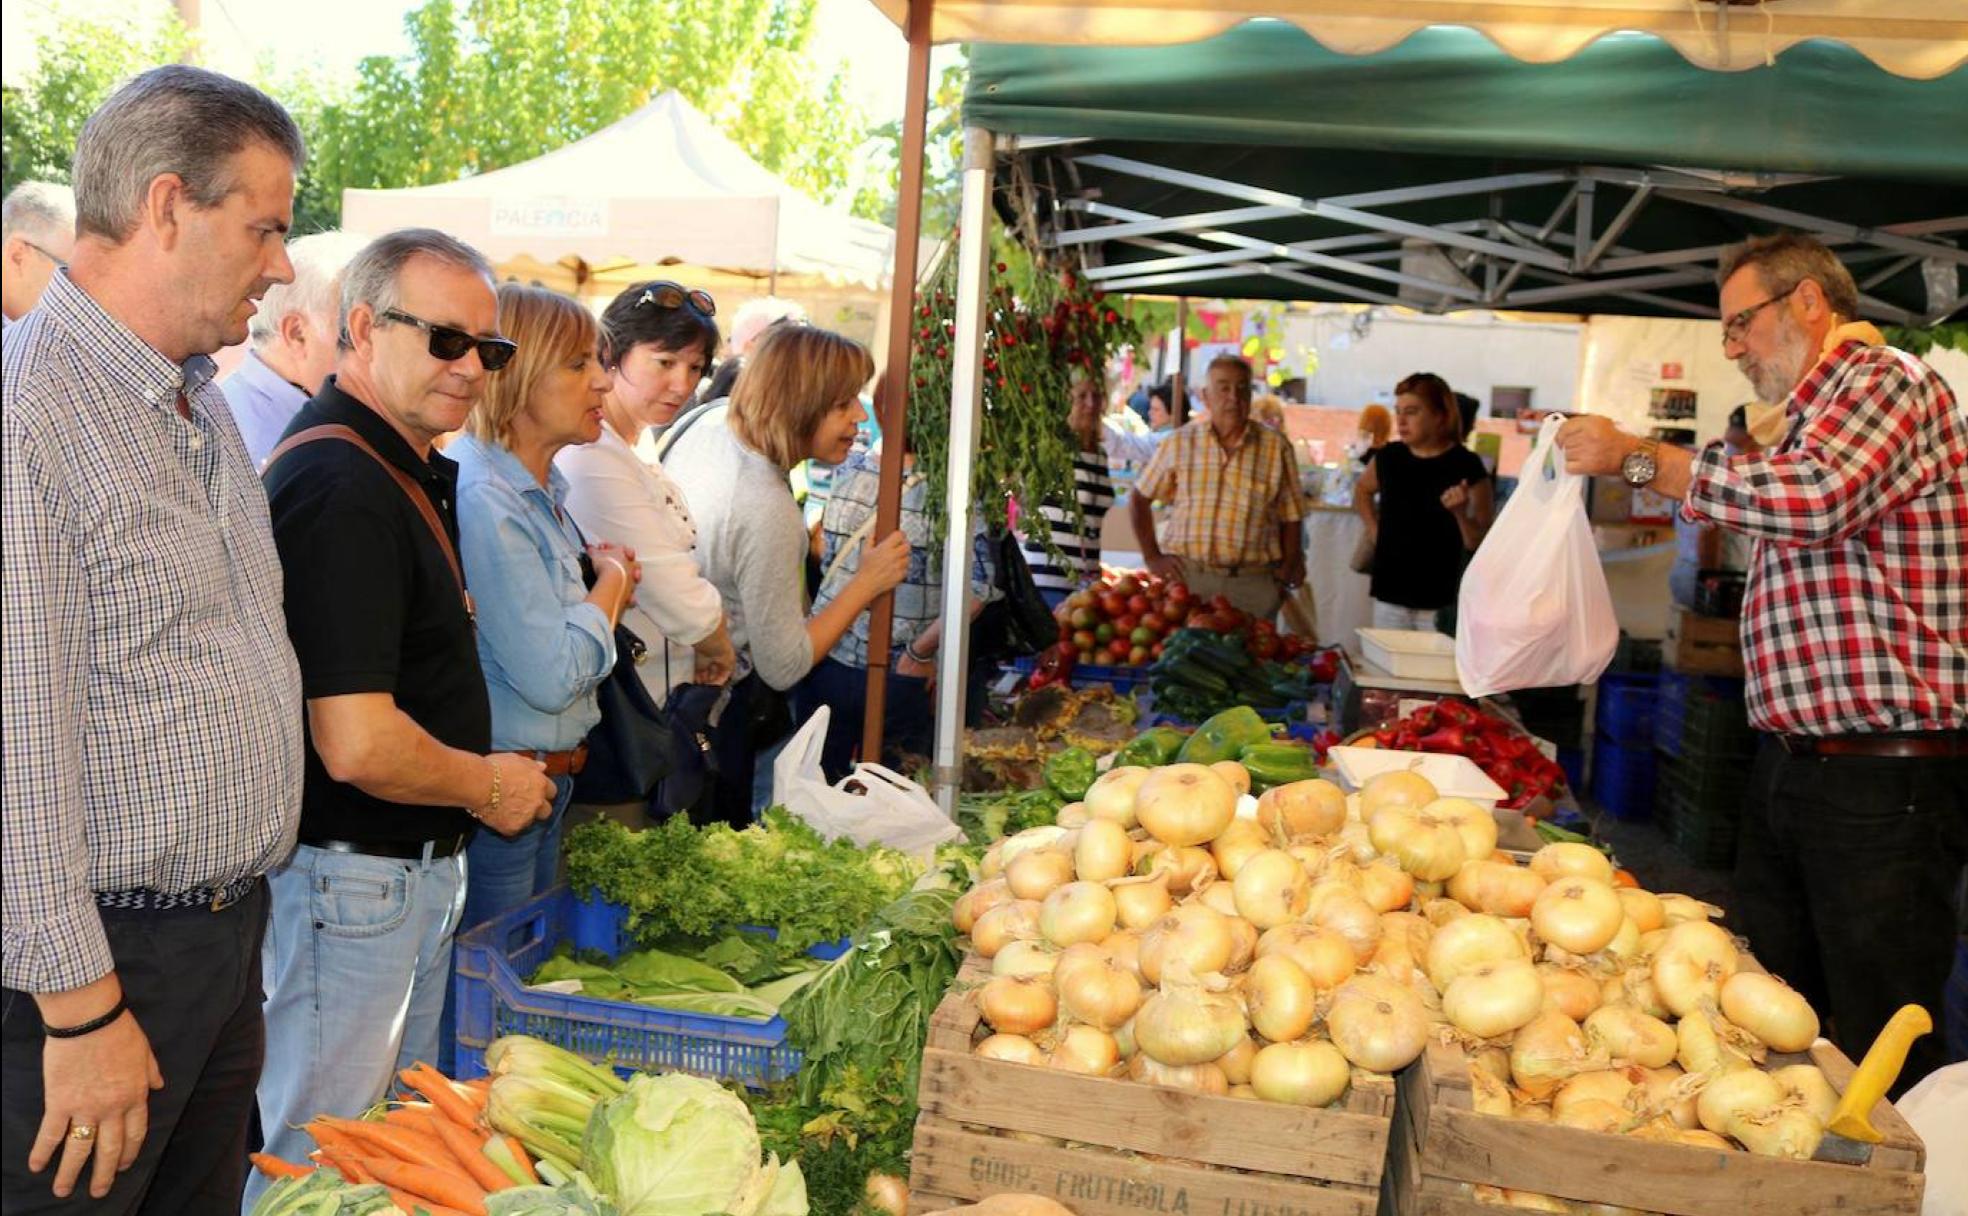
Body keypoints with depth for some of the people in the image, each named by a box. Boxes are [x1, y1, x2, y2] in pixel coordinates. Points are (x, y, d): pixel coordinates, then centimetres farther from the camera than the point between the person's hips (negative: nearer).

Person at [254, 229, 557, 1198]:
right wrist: (488, 786, -11)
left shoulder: (405, 469, 11)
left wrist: (490, 773, 12)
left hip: (417, 866, 10)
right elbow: (357, 746, -28)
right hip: (348, 876, -10)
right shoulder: (339, 486, -22)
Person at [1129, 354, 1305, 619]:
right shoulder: (1180, 443, 7)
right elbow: (1139, 499, 15)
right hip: (1187, 577, 0)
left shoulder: (1276, 447, 6)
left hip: (1253, 586, 0)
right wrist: (1152, 556, 9)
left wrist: (1286, 577, 3)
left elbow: (1290, 520, 9)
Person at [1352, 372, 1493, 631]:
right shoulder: (1389, 457, 3)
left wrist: (1460, 513, -26)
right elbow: (1362, 490, 26)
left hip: (1441, 601, -4)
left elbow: (1479, 543, -8)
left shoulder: (1466, 466, -9)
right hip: (1389, 593, 4)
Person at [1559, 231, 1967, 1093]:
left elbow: (1811, 499, -29)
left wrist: (1637, 457, -20)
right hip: (1793, 758, 10)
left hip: (1882, 775, -10)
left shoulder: (1889, 384, -10)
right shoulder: (1815, 414, 19)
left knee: (1881, 1047, -2)